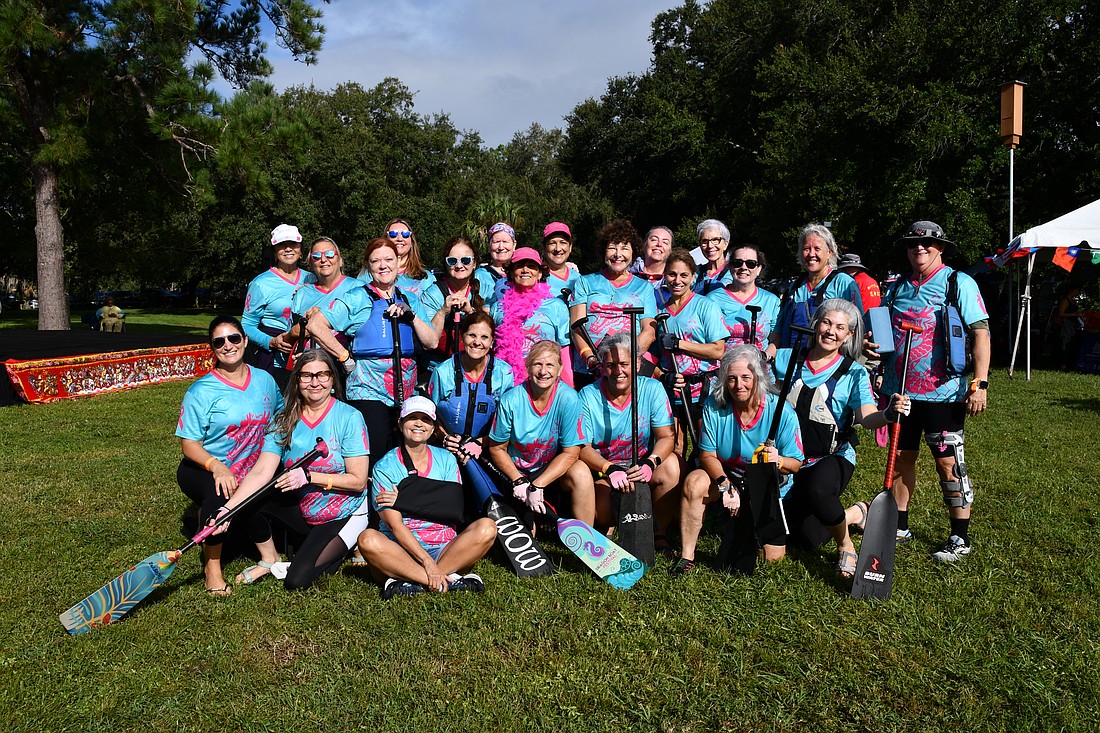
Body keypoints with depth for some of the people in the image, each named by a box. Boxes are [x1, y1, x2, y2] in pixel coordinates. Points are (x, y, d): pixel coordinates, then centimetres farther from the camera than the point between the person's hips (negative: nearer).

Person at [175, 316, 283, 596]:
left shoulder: (264, 380, 3)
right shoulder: (201, 391, -11)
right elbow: (189, 443, -12)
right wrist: (217, 466, -30)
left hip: (250, 473, 5)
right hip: (203, 469, -4)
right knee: (220, 496, -35)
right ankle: (212, 566, -9)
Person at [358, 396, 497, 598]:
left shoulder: (446, 460, 10)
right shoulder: (385, 467, 1)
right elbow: (395, 525, -10)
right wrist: (427, 562, -23)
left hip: (444, 549, 2)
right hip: (401, 552, -2)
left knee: (486, 527, -22)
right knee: (368, 539, -32)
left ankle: (411, 582, -30)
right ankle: (450, 580, -34)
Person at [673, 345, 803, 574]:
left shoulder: (782, 412, -19)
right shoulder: (714, 405, -16)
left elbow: (796, 464, -13)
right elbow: (707, 454, -13)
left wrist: (778, 461, -37)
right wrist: (724, 485, -31)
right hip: (725, 475, 0)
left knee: (773, 557, 0)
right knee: (694, 482, -32)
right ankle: (686, 556, -19)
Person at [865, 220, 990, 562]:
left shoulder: (959, 283, -3)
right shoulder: (896, 288, 12)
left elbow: (981, 333, -8)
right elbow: (879, 331, 22)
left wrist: (979, 383, -17)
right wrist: (868, 343, -3)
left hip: (943, 392, -5)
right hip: (899, 390, 5)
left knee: (948, 462, -2)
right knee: (901, 457, 12)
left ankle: (960, 537, 9)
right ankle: (899, 526, 25)